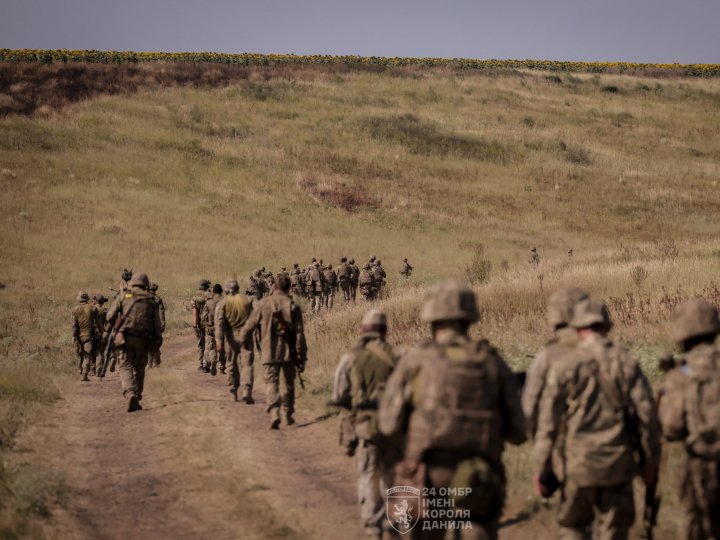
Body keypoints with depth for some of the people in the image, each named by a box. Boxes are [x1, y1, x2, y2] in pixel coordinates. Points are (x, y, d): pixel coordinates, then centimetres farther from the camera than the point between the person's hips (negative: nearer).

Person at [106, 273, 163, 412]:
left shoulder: (125, 296, 6)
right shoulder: (151, 301, 11)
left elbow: (110, 316, 4)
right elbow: (157, 324, 7)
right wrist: (158, 343, 10)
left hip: (125, 337, -2)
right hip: (143, 340, 2)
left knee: (126, 367, -4)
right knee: (139, 369, 17)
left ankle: (130, 395, -27)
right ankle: (137, 397, 19)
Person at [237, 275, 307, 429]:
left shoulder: (263, 304, -3)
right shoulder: (293, 306, -3)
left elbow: (250, 324, 3)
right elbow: (299, 333, -5)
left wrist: (242, 340, 20)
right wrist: (302, 356, -1)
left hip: (269, 352, -1)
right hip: (288, 352, 1)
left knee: (271, 382, -1)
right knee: (288, 383, 17)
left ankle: (274, 413, -22)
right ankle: (288, 415, 25)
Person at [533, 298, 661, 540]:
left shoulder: (564, 366, -6)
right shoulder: (627, 363, -1)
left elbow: (548, 421, -7)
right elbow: (646, 413, -2)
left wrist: (540, 468, -1)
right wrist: (651, 460, 9)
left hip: (578, 464, -1)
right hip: (618, 464, 1)